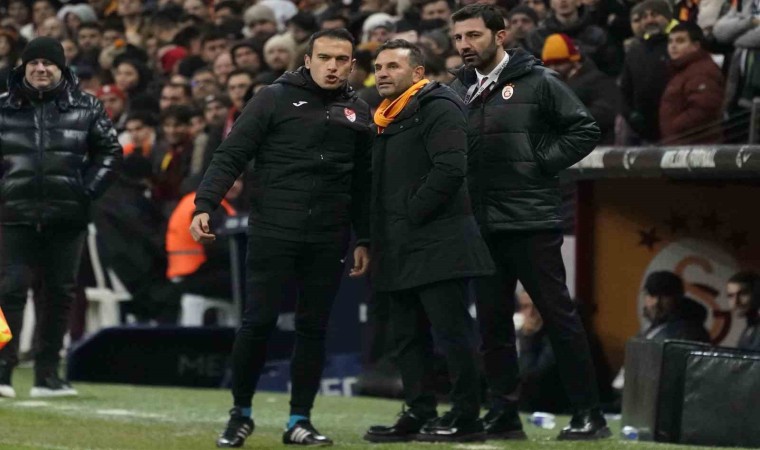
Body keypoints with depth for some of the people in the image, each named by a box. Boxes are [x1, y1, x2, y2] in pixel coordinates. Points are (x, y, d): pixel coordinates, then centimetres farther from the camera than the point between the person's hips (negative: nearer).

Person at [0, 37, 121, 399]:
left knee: (61, 294, 5)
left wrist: (87, 191, -1)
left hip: (66, 219, 1)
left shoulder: (85, 108, 5)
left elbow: (110, 152, 9)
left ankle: (47, 374, 12)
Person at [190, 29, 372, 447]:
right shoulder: (275, 99, -1)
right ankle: (240, 413, 12)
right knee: (258, 322, -4)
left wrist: (363, 240, 12)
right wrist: (204, 205, -16)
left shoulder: (358, 112, 12)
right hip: (273, 232, -3)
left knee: (314, 327, 5)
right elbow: (231, 155, -5)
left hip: (328, 240, 3)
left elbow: (362, 183, 16)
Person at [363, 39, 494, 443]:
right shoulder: (386, 118, 21)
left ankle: (465, 418, -4)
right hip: (400, 250, 10)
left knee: (452, 332, -7)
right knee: (407, 337, 11)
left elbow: (450, 169, -20)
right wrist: (378, 234, 12)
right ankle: (419, 414, 16)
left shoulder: (438, 107, -9)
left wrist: (412, 212, -16)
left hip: (438, 243, -10)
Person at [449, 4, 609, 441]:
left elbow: (586, 130, -3)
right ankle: (503, 415, 14)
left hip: (532, 222, -5)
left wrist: (543, 163, -10)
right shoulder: (458, 90, 12)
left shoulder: (538, 81, -2)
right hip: (482, 224, 5)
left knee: (559, 315, -3)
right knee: (493, 322, 7)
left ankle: (589, 415, 0)